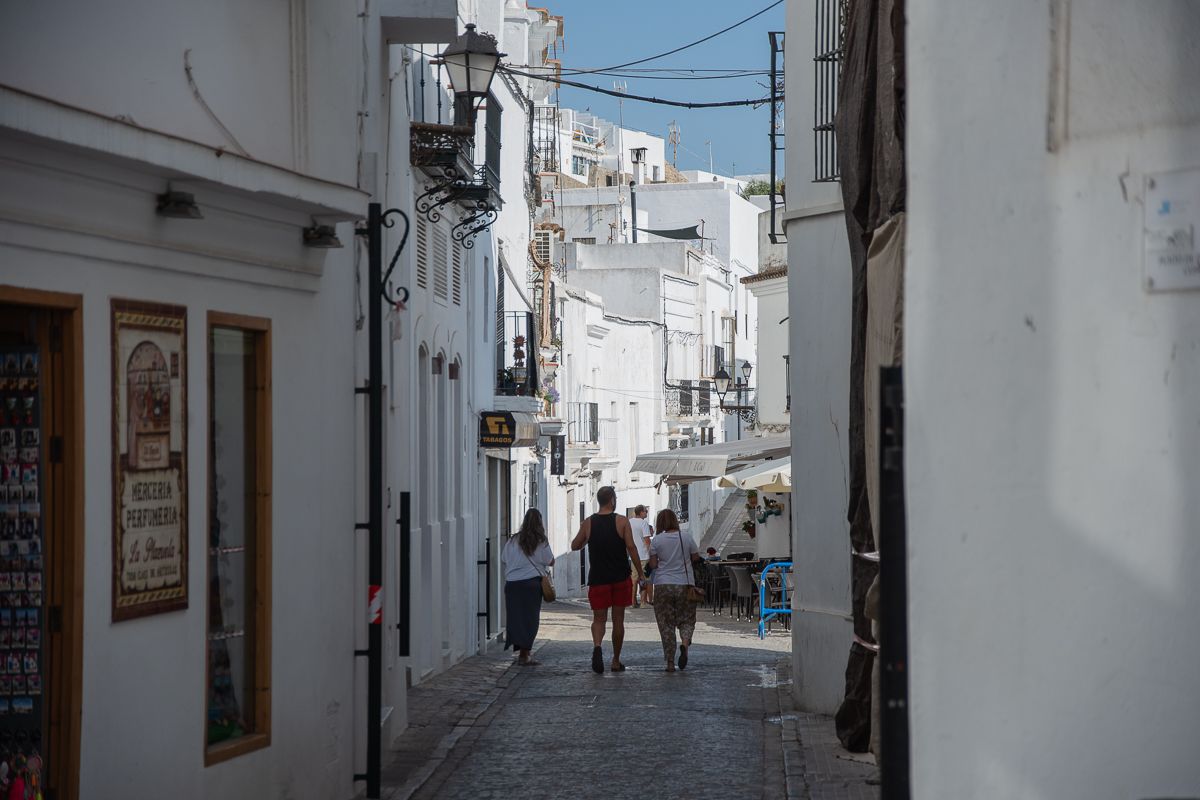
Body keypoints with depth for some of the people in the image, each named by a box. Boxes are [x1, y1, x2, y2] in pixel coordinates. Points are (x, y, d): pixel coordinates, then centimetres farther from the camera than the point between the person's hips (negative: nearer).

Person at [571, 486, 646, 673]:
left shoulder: (588, 523, 1)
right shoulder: (622, 521, -4)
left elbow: (574, 546, 10)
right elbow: (631, 547, -9)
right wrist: (640, 573, -3)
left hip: (598, 578, 1)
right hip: (620, 578, -1)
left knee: (599, 619, 4)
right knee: (618, 620, 10)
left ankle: (597, 646, -26)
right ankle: (616, 661, 16)